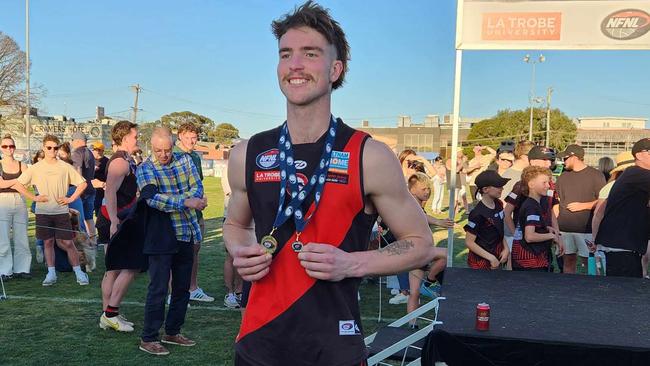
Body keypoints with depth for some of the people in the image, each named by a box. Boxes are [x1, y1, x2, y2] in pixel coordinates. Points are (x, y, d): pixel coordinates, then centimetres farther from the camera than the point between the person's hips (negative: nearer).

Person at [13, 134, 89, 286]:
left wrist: (70, 199, -2)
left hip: (61, 211, -1)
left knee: (67, 242, -2)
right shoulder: (35, 168, 2)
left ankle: (78, 272, 6)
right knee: (48, 242, 7)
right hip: (43, 211, 1)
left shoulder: (65, 167, 1)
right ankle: (51, 273, 16)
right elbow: (18, 184, 6)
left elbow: (82, 183, 5)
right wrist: (33, 197, -2)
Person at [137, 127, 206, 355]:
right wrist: (186, 202, -28)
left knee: (183, 288, 13)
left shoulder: (185, 160, 7)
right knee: (158, 289, -2)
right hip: (161, 236, -5)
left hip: (187, 234, 5)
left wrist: (170, 201, -19)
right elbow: (152, 198, -22)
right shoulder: (145, 169, -6)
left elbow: (197, 188, -3)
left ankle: (172, 332, 28)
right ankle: (148, 339, 10)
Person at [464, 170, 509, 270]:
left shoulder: (498, 204, 1)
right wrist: (491, 258, -19)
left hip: (496, 256, 8)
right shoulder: (478, 214, -23)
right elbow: (469, 242, -20)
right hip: (481, 261, -7)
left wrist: (506, 248, -2)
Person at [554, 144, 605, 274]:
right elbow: (557, 203, 15)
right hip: (564, 228, 5)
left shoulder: (596, 176, -1)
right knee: (568, 261, 9)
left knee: (589, 262, -3)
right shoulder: (563, 177, 13)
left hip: (587, 229, -4)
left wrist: (583, 206, -11)